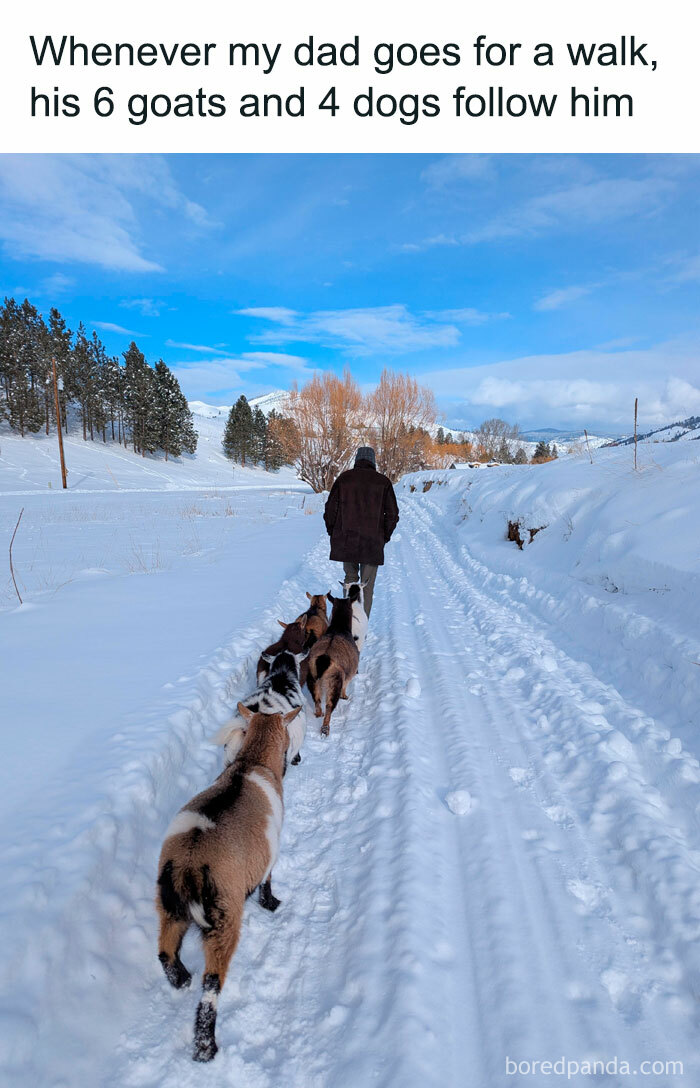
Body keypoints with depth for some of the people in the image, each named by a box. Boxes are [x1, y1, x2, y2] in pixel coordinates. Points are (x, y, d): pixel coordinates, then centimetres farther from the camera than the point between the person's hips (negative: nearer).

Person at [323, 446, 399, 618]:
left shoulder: (344, 478, 2)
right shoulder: (383, 482, 1)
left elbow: (330, 510, 1)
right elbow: (392, 514, -2)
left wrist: (333, 534, 12)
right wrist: (385, 537, 10)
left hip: (345, 541, 1)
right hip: (372, 543, -1)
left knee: (351, 576, 23)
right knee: (367, 587, 7)